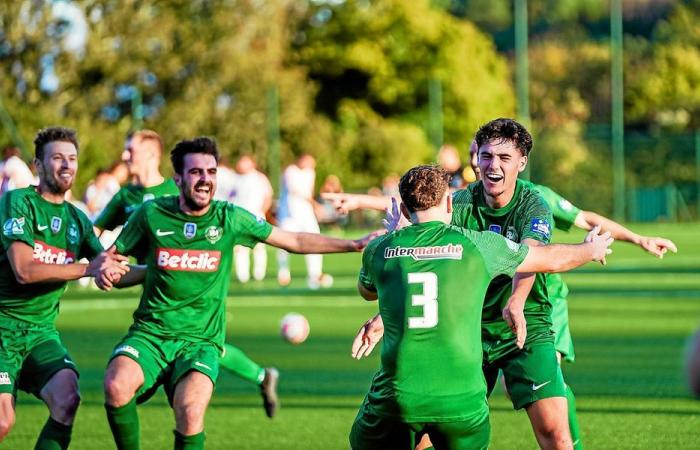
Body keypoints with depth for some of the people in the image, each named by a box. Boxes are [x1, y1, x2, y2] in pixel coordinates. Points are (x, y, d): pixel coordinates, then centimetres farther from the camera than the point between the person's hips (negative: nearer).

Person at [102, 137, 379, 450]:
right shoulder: (152, 215, 1)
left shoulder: (230, 219, 2)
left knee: (190, 412, -30)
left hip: (200, 341, 0)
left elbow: (294, 241, 11)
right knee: (116, 386, -31)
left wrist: (355, 244, 7)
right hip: (150, 332, 0)